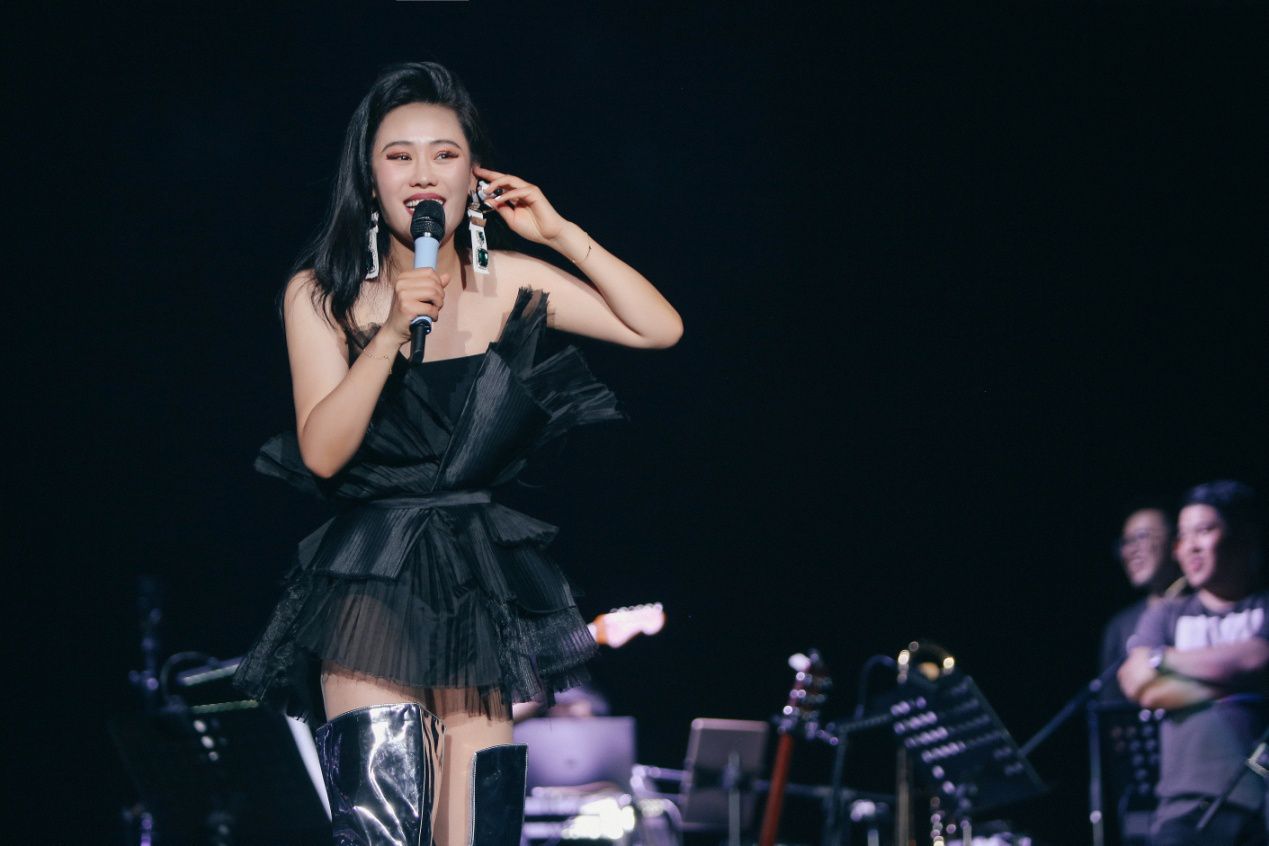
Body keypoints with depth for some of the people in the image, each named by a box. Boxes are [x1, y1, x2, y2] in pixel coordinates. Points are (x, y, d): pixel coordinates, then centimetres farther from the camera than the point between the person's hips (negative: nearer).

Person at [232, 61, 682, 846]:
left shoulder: (508, 282, 5)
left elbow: (660, 328, 4)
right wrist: (391, 334, -20)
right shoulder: (322, 297, 0)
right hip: (371, 582, -2)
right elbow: (321, 451, -10)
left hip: (482, 582, 3)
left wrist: (561, 234, -3)